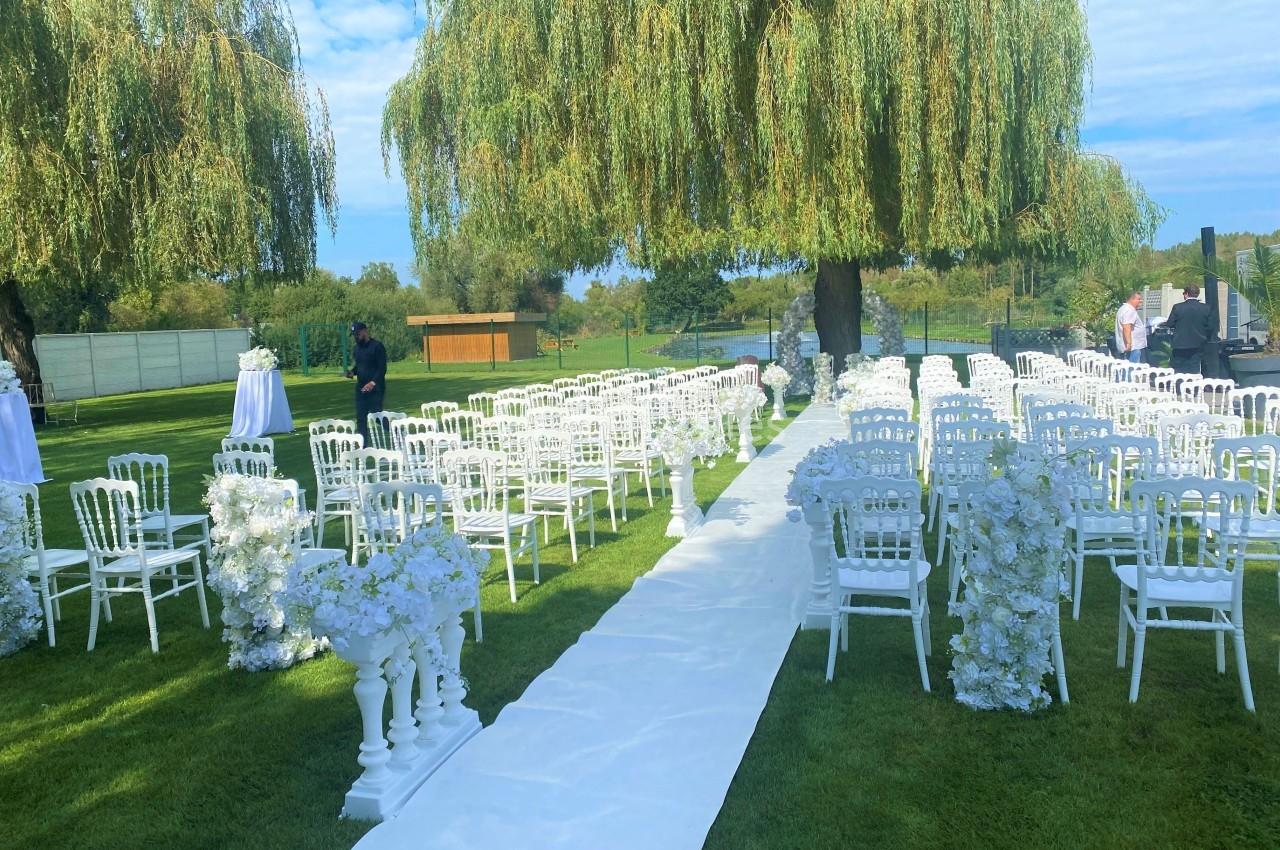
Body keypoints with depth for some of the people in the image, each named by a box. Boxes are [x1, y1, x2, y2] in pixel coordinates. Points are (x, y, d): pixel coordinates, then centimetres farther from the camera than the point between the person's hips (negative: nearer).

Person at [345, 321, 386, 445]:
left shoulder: (377, 346, -9)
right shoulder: (357, 347, 14)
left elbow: (382, 368, -14)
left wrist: (373, 382, -24)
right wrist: (352, 372, 4)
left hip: (375, 388, -7)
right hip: (361, 387, 7)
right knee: (361, 418, 4)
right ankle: (362, 445, 7)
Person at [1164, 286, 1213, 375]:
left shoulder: (1177, 307, -9)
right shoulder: (1206, 308, -2)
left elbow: (1169, 325, -3)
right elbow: (1210, 327, 1)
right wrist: (1205, 340, 15)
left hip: (1180, 345, -2)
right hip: (1197, 346, 2)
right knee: (1195, 373, 5)